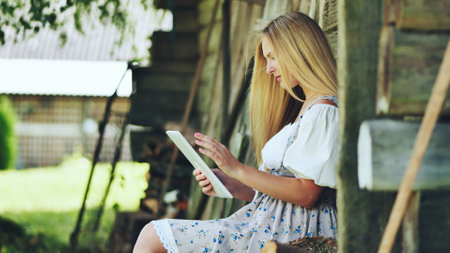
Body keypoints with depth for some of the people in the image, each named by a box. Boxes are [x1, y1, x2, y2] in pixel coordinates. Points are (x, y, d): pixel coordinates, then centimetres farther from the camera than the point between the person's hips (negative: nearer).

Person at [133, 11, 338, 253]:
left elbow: (306, 193, -19)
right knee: (152, 233, 4)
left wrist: (238, 169, -16)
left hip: (283, 233, -10)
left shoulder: (323, 112, -11)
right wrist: (227, 185, 6)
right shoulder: (303, 108, 21)